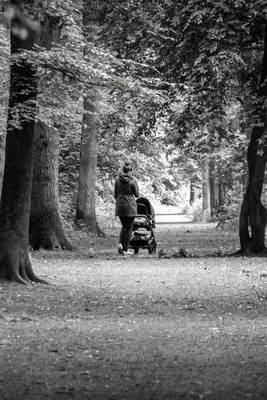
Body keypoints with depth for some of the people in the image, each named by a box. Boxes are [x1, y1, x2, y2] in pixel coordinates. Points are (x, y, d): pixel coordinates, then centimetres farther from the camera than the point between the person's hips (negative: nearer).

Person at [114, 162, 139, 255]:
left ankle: (120, 244, -3)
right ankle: (125, 250, 3)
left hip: (120, 206, 4)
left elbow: (115, 194, 8)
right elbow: (137, 194, -1)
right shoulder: (132, 181, -9)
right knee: (129, 228, 4)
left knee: (124, 226, 19)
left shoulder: (118, 180, 3)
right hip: (130, 206, -4)